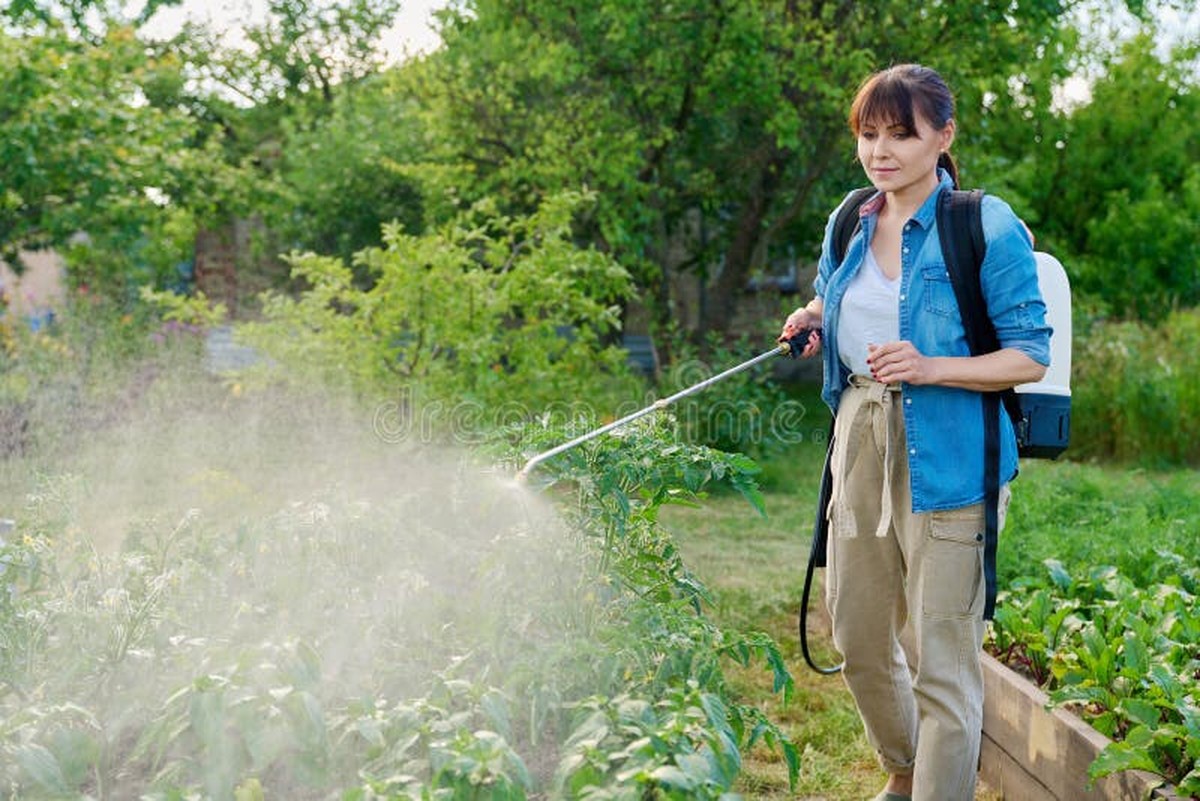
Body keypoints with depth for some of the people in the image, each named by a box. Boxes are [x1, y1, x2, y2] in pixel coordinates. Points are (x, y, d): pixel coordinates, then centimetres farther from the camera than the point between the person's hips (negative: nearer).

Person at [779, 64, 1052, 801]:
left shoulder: (987, 228, -11)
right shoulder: (850, 223, 8)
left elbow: (1031, 355, -11)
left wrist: (930, 368, -25)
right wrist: (814, 321, 3)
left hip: (947, 461, -6)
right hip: (860, 444, 7)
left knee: (941, 659, -4)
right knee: (858, 638, 17)